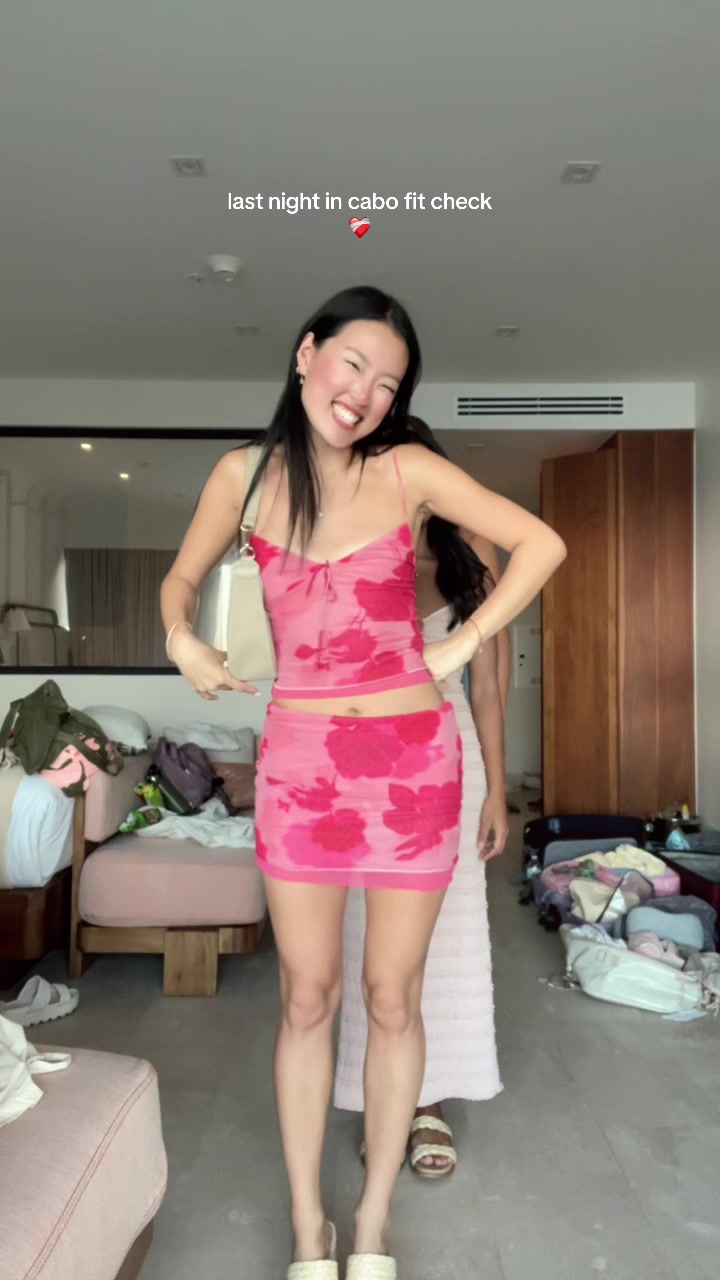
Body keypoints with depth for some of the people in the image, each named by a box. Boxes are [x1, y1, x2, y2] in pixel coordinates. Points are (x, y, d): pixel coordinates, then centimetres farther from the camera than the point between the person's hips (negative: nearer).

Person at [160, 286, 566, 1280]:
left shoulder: (408, 472, -4)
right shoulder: (244, 476, 2)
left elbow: (543, 544, -1)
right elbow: (182, 578, 17)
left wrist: (463, 646, -5)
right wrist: (183, 639, -3)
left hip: (411, 757, -1)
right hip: (299, 760, 1)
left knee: (391, 996, 10)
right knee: (307, 997, 10)